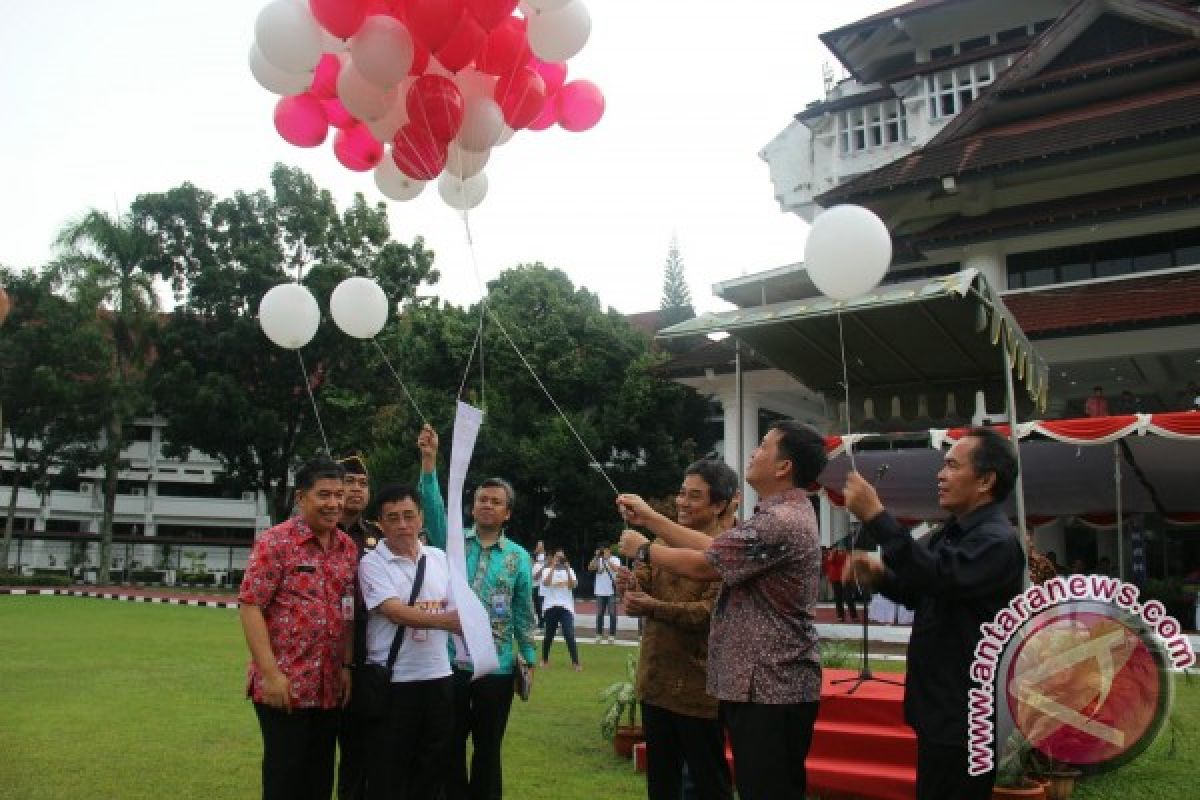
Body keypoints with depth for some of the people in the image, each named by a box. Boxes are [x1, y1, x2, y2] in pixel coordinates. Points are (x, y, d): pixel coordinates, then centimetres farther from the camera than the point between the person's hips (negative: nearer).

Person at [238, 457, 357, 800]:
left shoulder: (348, 547, 9)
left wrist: (347, 666, 5)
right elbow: (250, 606, -12)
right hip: (284, 684, -5)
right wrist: (270, 673, -17)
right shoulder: (275, 541, -8)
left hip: (330, 686, 6)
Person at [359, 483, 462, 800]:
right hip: (393, 680, -5)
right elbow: (394, 611, -22)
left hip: (438, 676, 5)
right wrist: (445, 620, -33)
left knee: (434, 763, 14)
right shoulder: (372, 563, -9)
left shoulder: (440, 558, 8)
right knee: (388, 769, 4)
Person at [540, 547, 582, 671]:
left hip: (566, 607, 0)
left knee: (569, 635, -9)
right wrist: (553, 567, -18)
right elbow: (546, 583, -16)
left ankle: (576, 663, -9)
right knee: (549, 635, 9)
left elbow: (573, 585, -7)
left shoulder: (569, 571, 9)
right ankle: (545, 659, 29)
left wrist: (568, 570, -16)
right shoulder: (547, 570, 4)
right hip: (551, 606, 0)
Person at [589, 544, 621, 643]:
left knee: (612, 614, -2)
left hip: (612, 591, -3)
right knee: (599, 614, 7)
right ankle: (599, 635, 13)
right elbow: (590, 568, -5)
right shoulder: (598, 560, 9)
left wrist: (607, 559, -19)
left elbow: (616, 569, -18)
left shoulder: (615, 559, 0)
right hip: (600, 592, 3)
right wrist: (596, 557, -13)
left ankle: (612, 635, 3)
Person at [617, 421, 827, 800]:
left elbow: (702, 564, -19)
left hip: (769, 689, -11)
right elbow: (714, 547, 13)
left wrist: (642, 549, -3)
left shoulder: (780, 522, -22)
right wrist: (651, 518, 11)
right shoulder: (785, 514, 15)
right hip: (772, 684, 11)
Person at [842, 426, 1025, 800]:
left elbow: (938, 577, -35)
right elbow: (922, 594, 21)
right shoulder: (953, 532, 12)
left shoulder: (997, 541, -19)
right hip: (941, 706, 10)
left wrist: (876, 516, -36)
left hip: (965, 714, -10)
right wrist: (880, 575, 1)